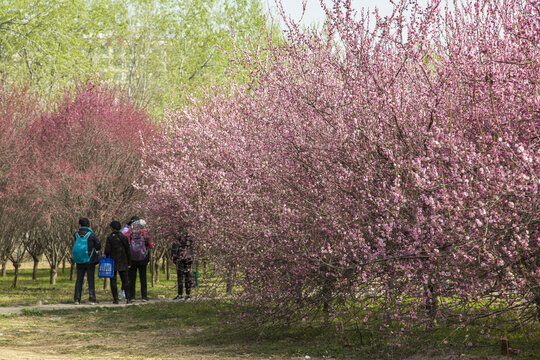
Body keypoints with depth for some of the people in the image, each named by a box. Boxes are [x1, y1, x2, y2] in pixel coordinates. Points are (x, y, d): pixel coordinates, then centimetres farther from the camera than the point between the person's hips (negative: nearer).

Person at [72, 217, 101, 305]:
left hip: (79, 261, 3)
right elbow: (98, 246, -4)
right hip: (90, 260, -2)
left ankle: (77, 298, 4)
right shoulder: (91, 235, -8)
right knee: (91, 280, 2)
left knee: (79, 280, 9)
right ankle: (92, 299, -3)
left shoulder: (76, 234, 0)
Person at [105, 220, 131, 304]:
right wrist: (128, 263, 9)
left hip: (112, 261, -2)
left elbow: (107, 250, -12)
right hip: (123, 262, 2)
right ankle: (128, 298, 1)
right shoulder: (124, 237, -1)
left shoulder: (110, 237, -9)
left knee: (113, 281, 4)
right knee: (125, 280, 9)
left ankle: (115, 299, -1)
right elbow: (128, 251, 0)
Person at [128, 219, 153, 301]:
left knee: (132, 278, 7)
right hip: (143, 260, 0)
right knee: (143, 278, 7)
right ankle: (144, 296, 5)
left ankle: (131, 296, 5)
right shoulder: (145, 235, -6)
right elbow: (151, 246, 1)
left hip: (132, 259, 0)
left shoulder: (131, 234, -6)